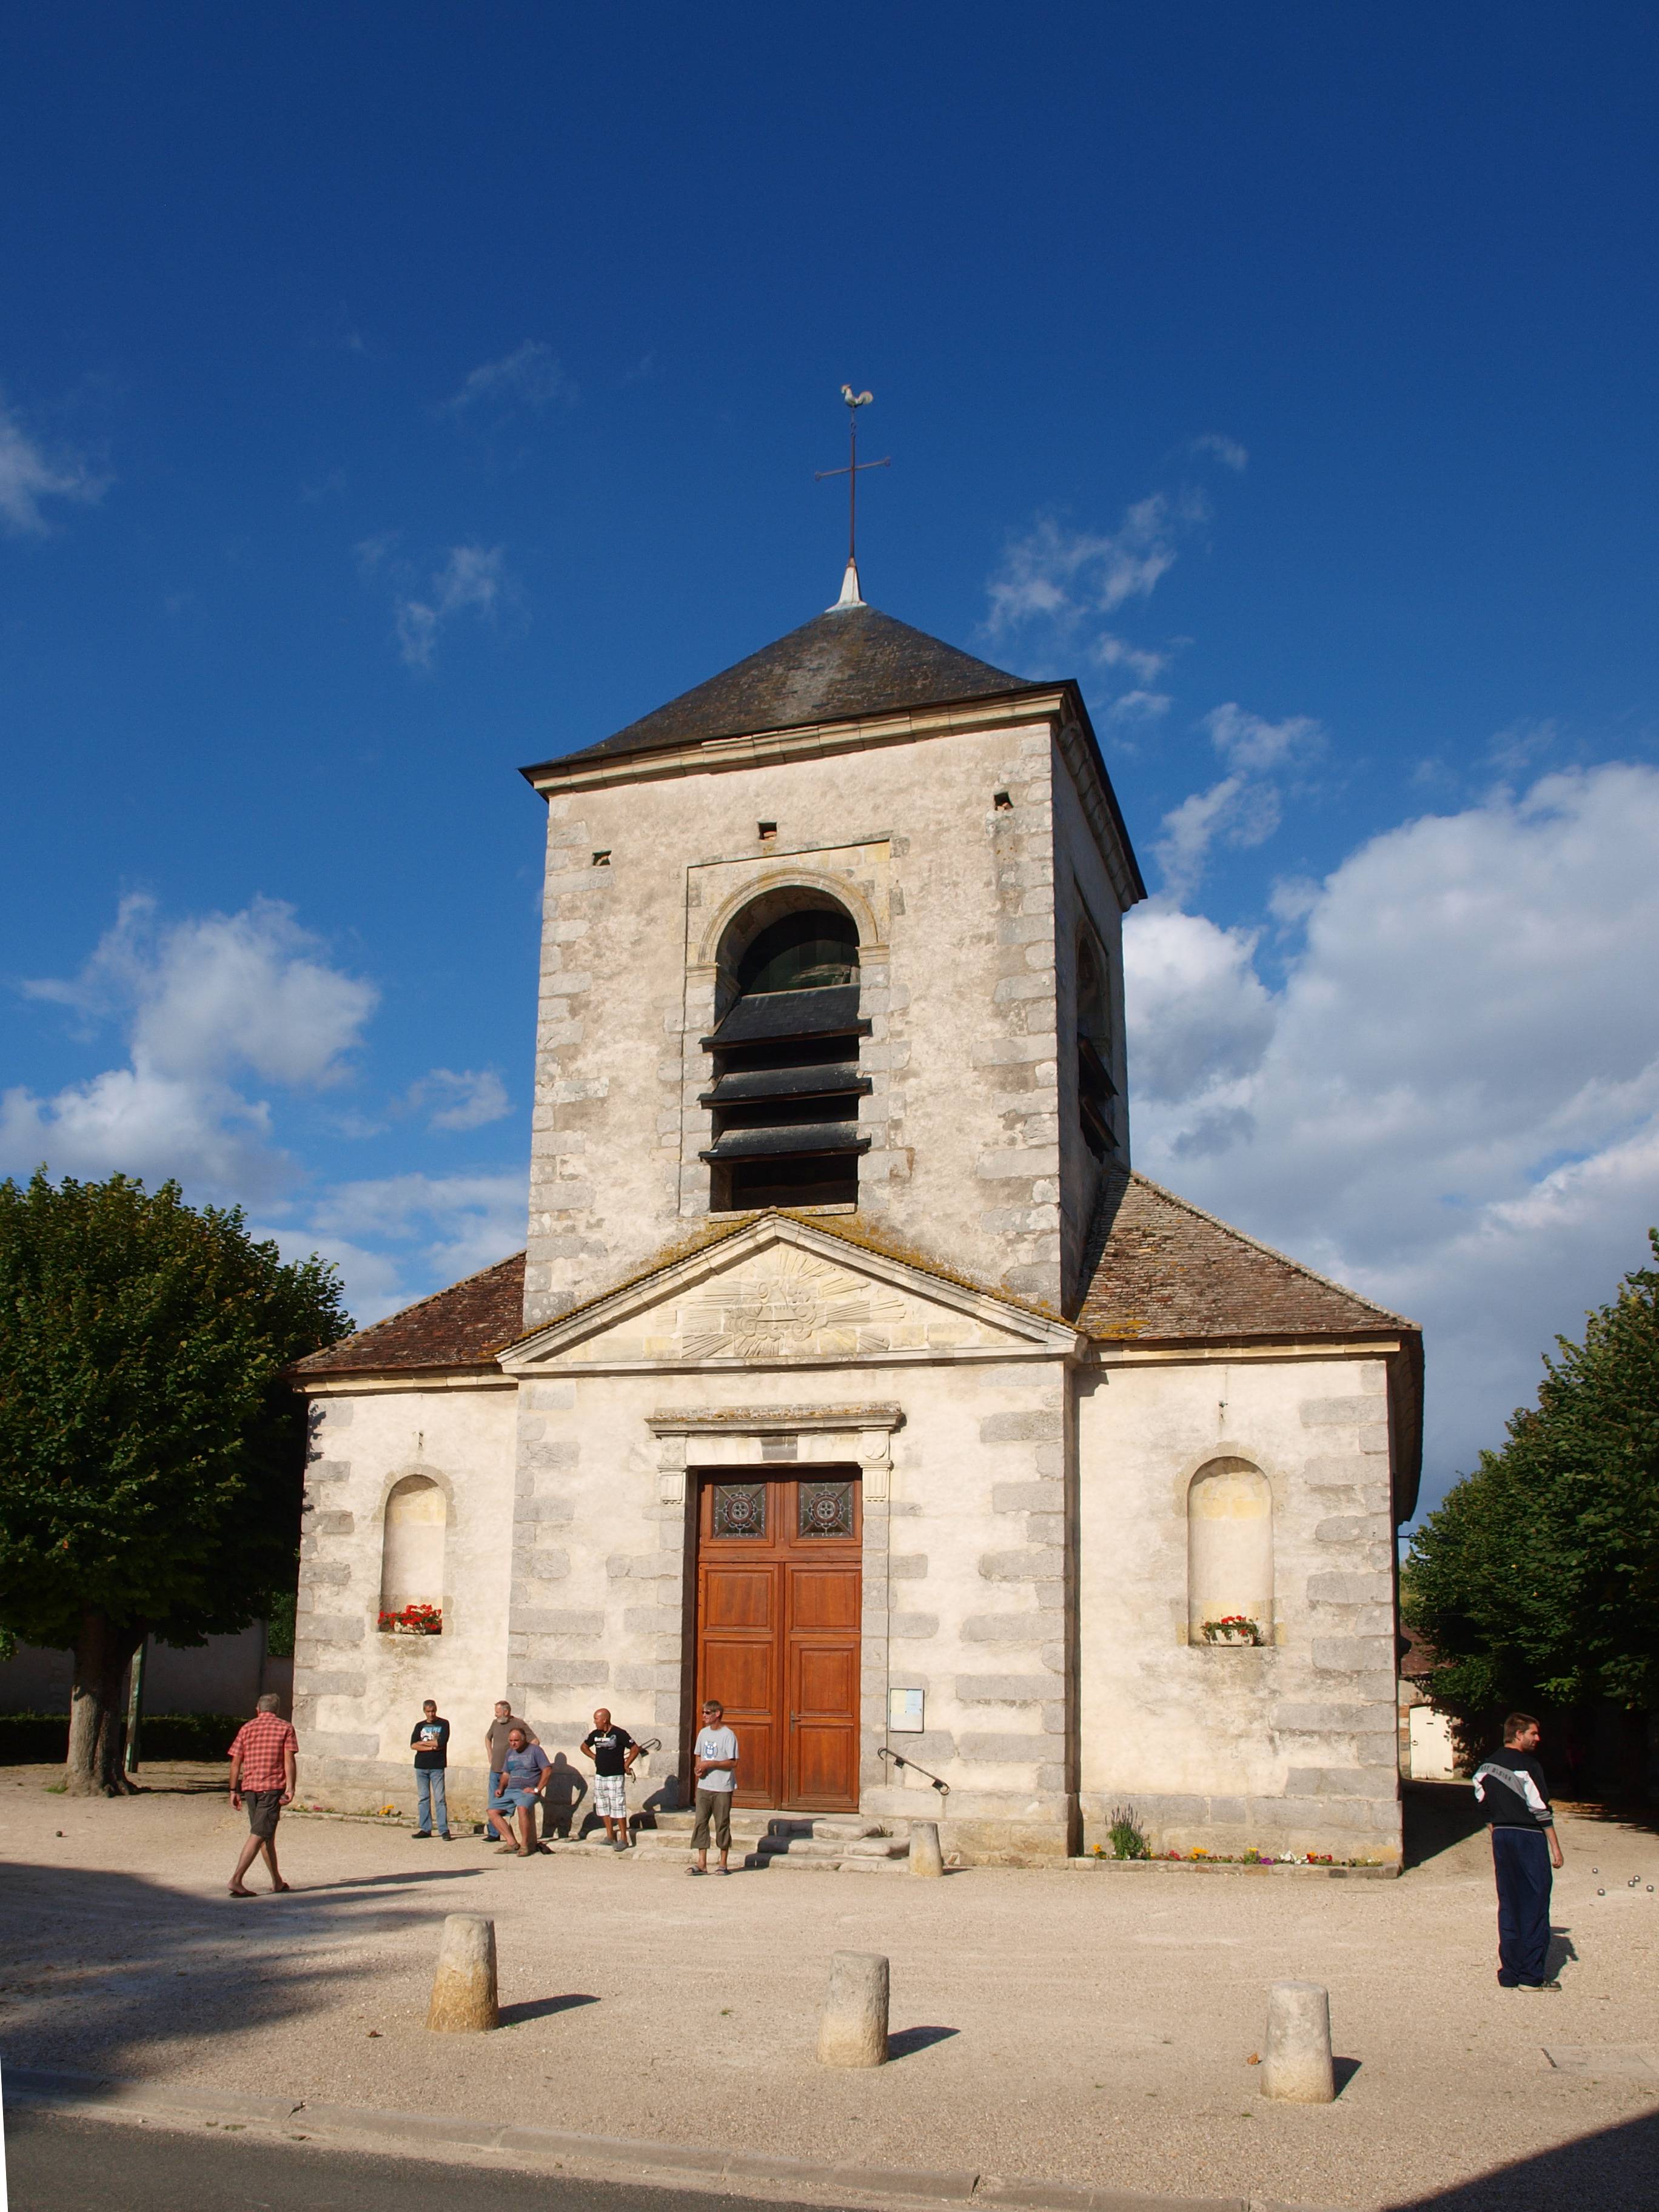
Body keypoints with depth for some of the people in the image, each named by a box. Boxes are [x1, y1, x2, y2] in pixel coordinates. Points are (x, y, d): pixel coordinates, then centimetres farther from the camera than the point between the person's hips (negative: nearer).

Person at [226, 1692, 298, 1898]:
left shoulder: (247, 1728, 11)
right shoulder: (285, 1728, 3)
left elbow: (235, 1762, 7)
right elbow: (289, 1759, -7)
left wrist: (234, 1791, 11)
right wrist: (290, 1788, -10)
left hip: (250, 1787, 4)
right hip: (273, 1787, -4)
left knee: (267, 1834, 15)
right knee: (259, 1835, -5)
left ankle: (277, 1881, 23)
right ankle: (236, 1880, -16)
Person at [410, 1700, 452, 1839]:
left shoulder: (444, 1724, 3)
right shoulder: (419, 1726, 12)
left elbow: (441, 1742, -11)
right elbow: (413, 1745, -1)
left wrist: (422, 1743, -2)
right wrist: (431, 1747, -11)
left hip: (437, 1767, -4)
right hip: (421, 1766, 4)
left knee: (440, 1798, -7)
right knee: (423, 1798, 5)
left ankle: (444, 1830, -7)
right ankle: (425, 1829, 11)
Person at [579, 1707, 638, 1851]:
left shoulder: (619, 1734, -13)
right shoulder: (595, 1734, 5)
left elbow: (635, 1749, -10)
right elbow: (584, 1747, 23)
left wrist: (626, 1765, -8)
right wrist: (595, 1758, 12)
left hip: (615, 1776, -7)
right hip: (600, 1775, 7)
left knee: (618, 1806, -7)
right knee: (602, 1805, 10)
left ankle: (623, 1839, -4)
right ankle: (610, 1836, 21)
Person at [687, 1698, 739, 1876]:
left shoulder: (728, 1735, -10)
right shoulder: (703, 1733, 10)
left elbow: (733, 1762, -14)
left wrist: (710, 1764, -19)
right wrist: (698, 1767, -2)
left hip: (722, 1788, -6)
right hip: (704, 1786, 6)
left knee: (722, 1824, 2)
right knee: (701, 1822, 1)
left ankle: (723, 1863, 13)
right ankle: (701, 1863, 5)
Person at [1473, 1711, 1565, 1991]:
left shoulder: (1487, 1766, 10)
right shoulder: (1528, 1766, -13)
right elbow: (1541, 1810, -14)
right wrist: (1555, 1847, -8)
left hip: (1501, 1837, 7)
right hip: (1530, 1837, -7)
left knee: (1508, 1905, 10)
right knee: (1534, 1906, 0)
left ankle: (1510, 1973, 12)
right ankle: (1533, 1975, 2)